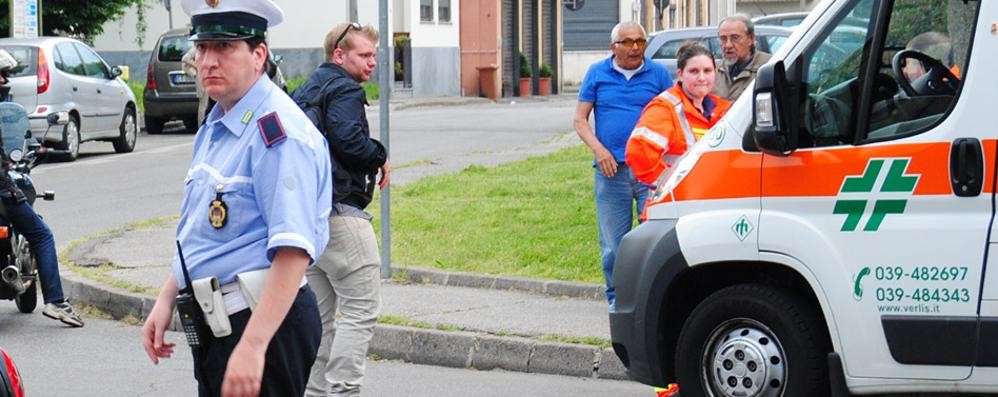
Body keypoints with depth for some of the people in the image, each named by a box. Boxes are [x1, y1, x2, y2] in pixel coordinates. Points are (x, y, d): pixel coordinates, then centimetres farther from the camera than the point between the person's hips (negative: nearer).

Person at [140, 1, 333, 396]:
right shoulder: (214, 126, 13)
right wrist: (166, 301, 17)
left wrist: (252, 346, -30)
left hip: (264, 323, -10)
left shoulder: (278, 131, -19)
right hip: (212, 326, 10)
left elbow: (293, 252, -26)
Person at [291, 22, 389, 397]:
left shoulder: (306, 89, 20)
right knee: (361, 309, -7)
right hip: (340, 211, -10)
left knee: (320, 310, 14)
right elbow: (348, 138, -25)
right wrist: (381, 158, -6)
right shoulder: (344, 89, -10)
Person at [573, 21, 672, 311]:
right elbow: (580, 119, 9)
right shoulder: (597, 74, 10)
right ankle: (617, 297, 17)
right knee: (613, 243, 5)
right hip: (611, 169, 1)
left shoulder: (658, 74, 7)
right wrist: (599, 149, -7)